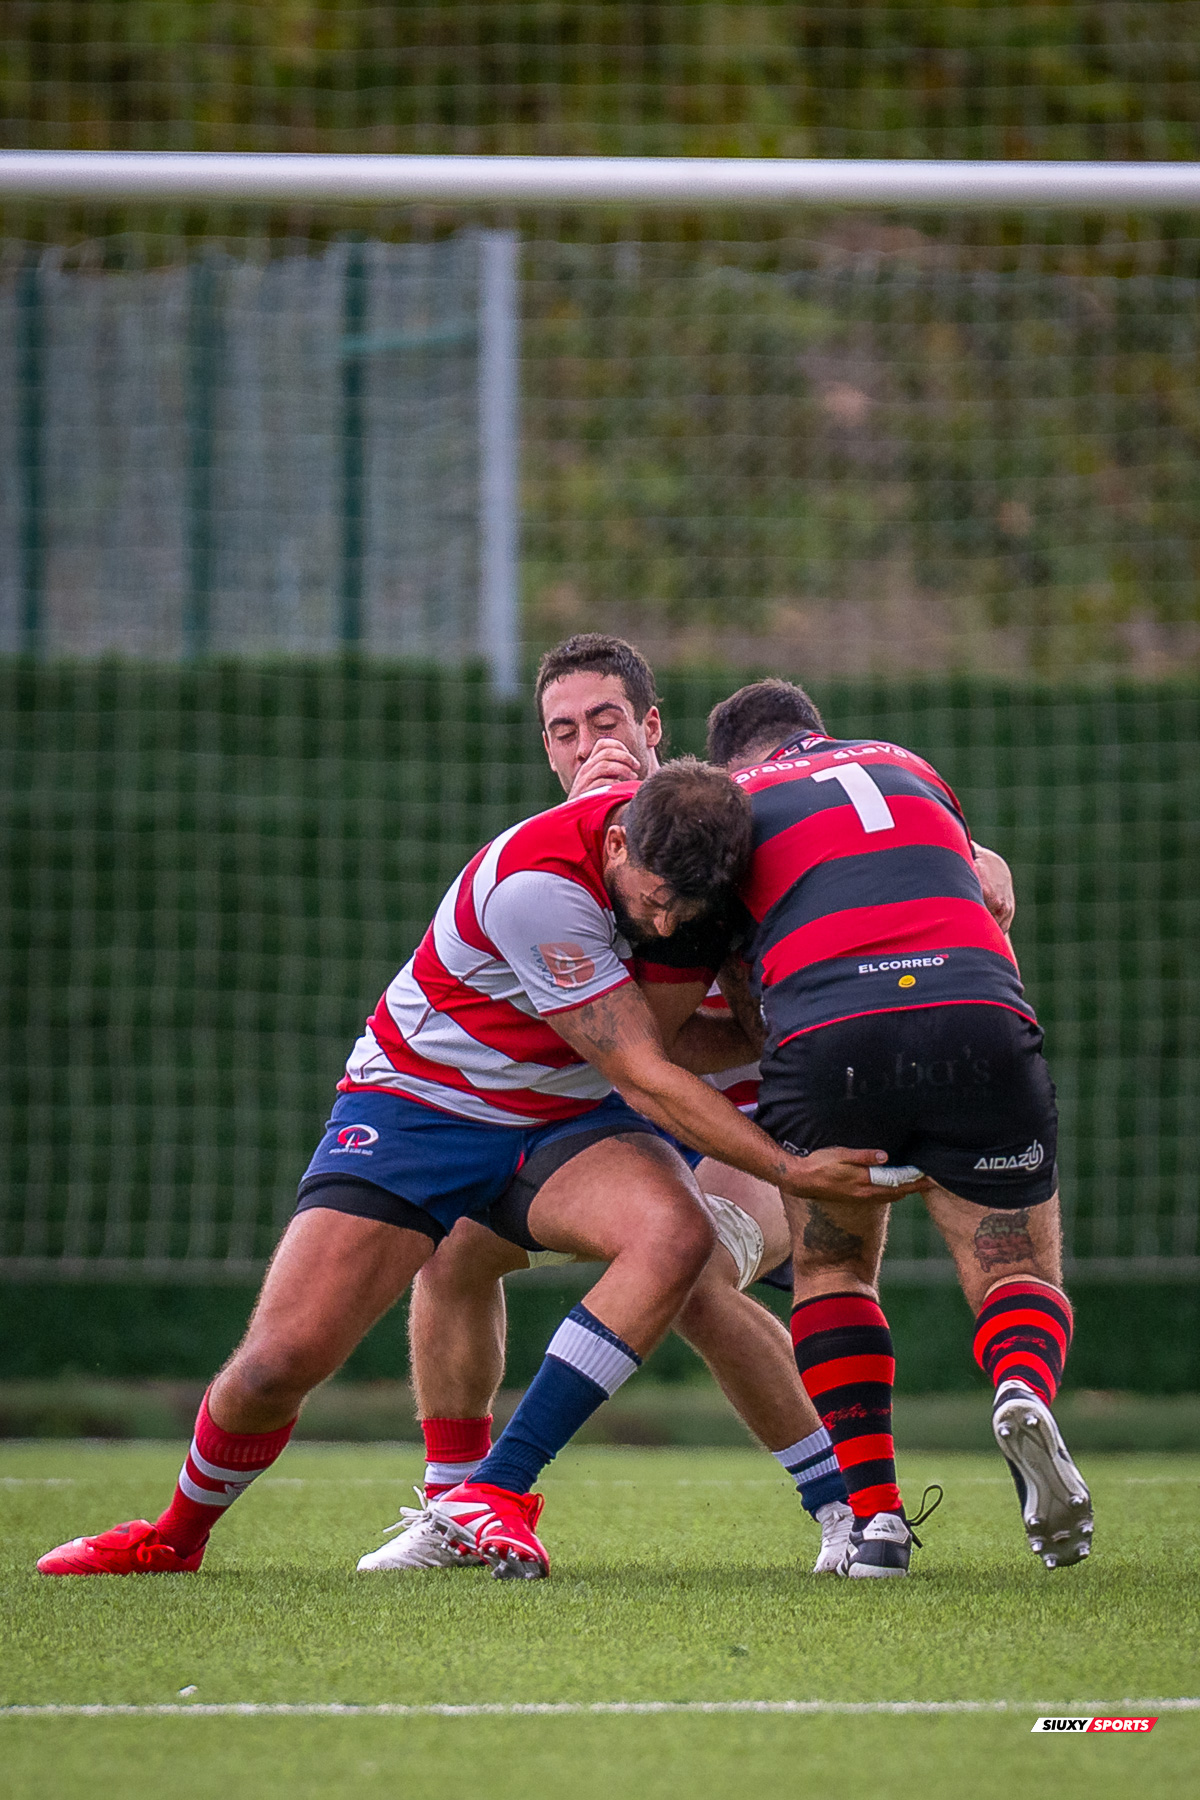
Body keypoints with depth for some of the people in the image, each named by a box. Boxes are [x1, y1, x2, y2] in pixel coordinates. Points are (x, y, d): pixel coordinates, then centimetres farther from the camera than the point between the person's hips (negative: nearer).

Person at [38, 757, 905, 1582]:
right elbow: (643, 1075, -29)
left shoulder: (688, 832, -13)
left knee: (676, 1235, -30)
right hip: (419, 1100, -5)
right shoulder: (536, 885, -33)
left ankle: (495, 1495, -25)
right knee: (281, 1360, -15)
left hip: (572, 1117, 5)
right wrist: (793, 1170, -30)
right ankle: (177, 1536, 18)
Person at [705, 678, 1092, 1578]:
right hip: (984, 1018, 1)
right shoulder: (904, 765, 32)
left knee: (833, 1270, 22)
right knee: (1020, 1277, 14)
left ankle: (874, 1514, 5)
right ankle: (1025, 1388, -22)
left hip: (825, 1036, -1)